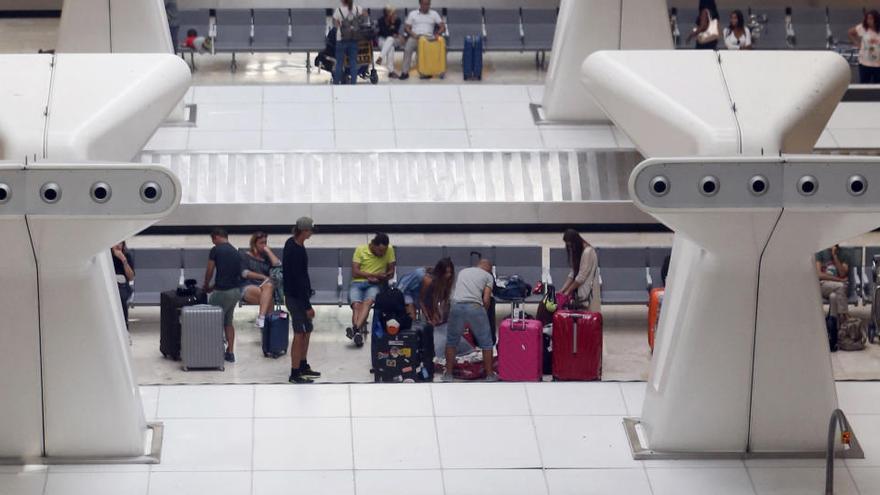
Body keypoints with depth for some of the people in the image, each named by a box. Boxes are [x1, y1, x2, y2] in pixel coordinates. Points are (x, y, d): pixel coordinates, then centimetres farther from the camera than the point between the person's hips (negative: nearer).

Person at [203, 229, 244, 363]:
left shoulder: (216, 250, -8)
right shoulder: (236, 252, 12)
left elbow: (209, 272, -3)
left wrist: (206, 286, 18)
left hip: (223, 291, -7)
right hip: (236, 290, 7)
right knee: (228, 322, 18)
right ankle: (230, 352, 18)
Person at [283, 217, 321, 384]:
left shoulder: (291, 243, 6)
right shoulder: (296, 252, -25)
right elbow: (299, 280, -24)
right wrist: (307, 306, -20)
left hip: (295, 294, 10)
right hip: (296, 297, -10)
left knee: (307, 331, 19)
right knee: (300, 334, -4)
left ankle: (303, 366, 31)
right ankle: (295, 374, 1)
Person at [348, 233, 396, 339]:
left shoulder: (389, 250, 3)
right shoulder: (360, 250, 0)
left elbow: (391, 273, 7)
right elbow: (355, 272, -4)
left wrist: (378, 279, -13)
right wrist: (375, 275, -13)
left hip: (375, 284, -1)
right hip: (358, 283, 1)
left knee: (368, 301, -35)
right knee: (356, 305, -32)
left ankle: (355, 329, -55)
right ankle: (358, 332, -50)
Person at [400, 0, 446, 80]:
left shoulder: (434, 14, 18)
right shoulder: (413, 14, 17)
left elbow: (443, 27, 12)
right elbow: (406, 27, 10)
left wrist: (438, 34, -10)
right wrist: (413, 34, -10)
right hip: (415, 37, 0)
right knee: (408, 48, -34)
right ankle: (405, 72, -34)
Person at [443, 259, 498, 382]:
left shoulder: (462, 272, 27)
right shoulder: (488, 276, 14)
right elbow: (486, 300, 4)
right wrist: (484, 311, 22)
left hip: (456, 306, 3)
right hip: (475, 307, -3)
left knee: (451, 341, 19)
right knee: (486, 342, 12)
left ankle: (448, 374, 20)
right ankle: (489, 375, 16)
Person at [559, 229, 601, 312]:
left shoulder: (588, 252, -16)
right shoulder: (577, 252, 13)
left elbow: (581, 277, -16)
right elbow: (573, 274, 12)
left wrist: (568, 291, -9)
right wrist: (563, 290, 3)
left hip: (588, 292, -8)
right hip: (580, 293, 8)